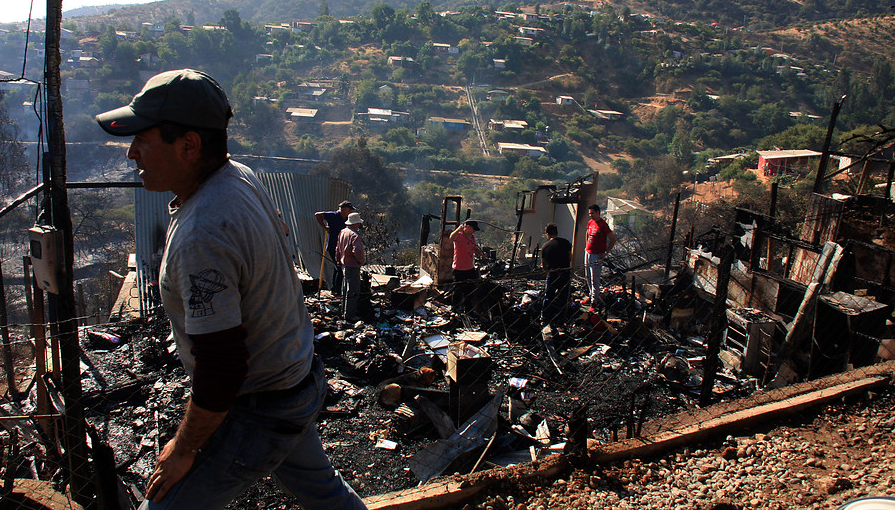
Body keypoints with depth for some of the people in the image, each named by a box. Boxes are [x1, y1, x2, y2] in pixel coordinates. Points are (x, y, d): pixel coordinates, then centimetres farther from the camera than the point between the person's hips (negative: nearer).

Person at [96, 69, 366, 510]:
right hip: (299, 378, 10)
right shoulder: (241, 176, -2)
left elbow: (221, 372, -30)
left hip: (258, 414, -10)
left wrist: (184, 450, -14)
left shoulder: (202, 236, -33)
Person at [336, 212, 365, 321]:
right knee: (353, 291, -4)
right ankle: (349, 314, -1)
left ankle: (344, 311, 29)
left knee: (345, 289, 19)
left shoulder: (342, 232, 8)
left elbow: (338, 248, 17)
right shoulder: (354, 235, -20)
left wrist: (339, 260, 26)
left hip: (344, 263, 9)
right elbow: (357, 251, -30)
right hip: (353, 266, -9)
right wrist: (362, 260, -13)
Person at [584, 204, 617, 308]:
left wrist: (605, 253, -12)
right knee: (587, 276, 15)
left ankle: (594, 300, 4)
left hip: (597, 255, -7)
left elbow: (613, 239, -13)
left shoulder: (603, 225, -15)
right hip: (588, 253, 7)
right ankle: (591, 294, 30)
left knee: (594, 279, -4)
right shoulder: (590, 222, 7)